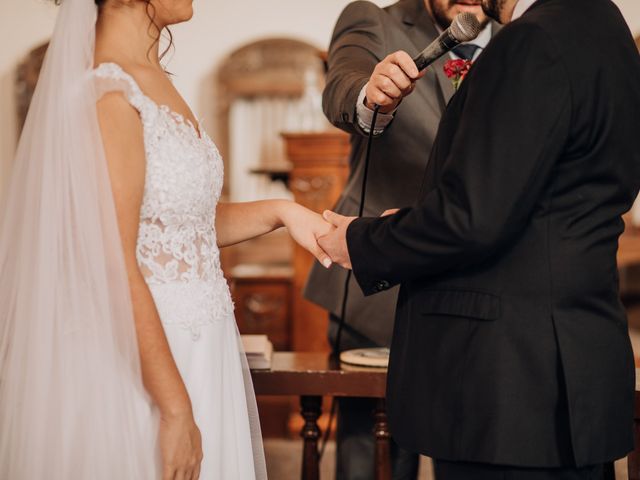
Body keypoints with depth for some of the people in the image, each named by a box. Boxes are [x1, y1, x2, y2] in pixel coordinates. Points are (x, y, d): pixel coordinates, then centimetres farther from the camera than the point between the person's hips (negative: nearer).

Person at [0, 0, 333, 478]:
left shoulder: (155, 84, 8)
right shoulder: (109, 96, -18)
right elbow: (115, 270, -21)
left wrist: (278, 211, 3)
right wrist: (175, 408, -20)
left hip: (196, 348, 8)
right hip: (143, 358, -8)